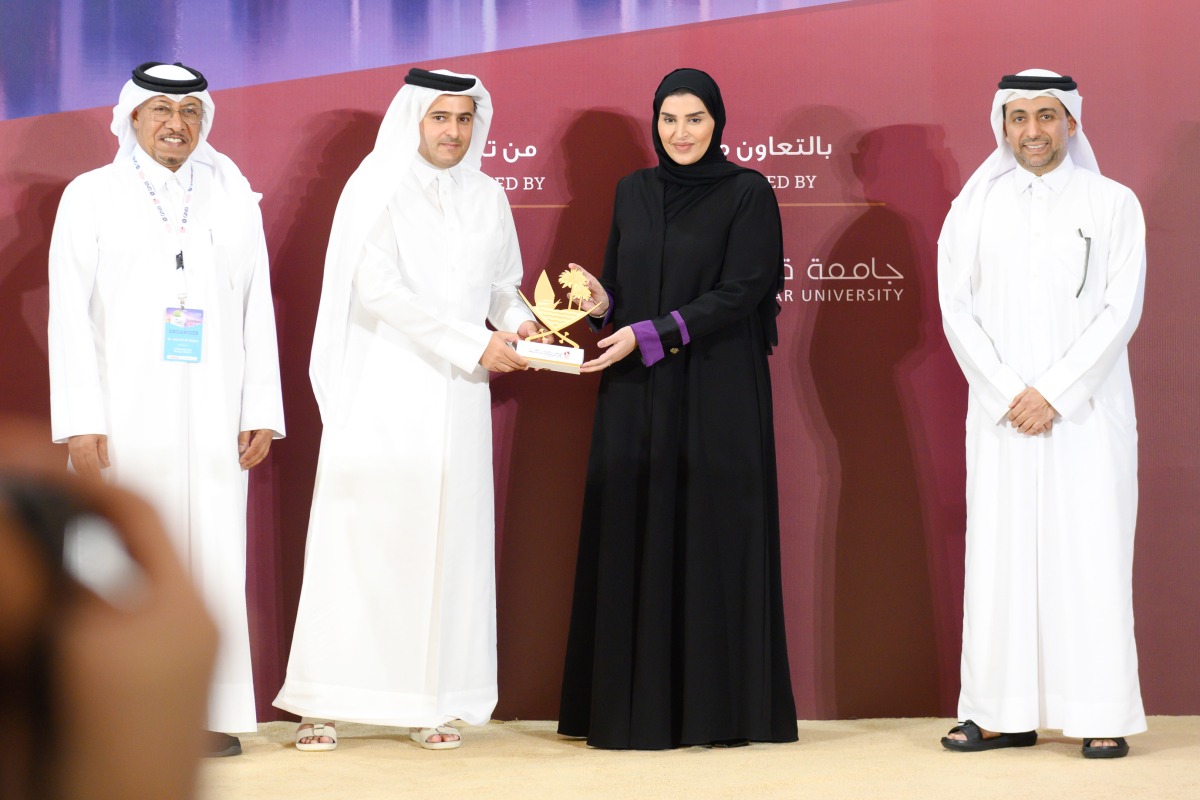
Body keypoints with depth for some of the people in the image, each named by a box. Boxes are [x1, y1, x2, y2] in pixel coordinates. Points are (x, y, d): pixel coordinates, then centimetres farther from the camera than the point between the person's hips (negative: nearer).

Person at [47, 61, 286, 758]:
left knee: (215, 556, -2)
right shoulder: (92, 196, 6)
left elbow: (257, 309, 10)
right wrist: (81, 421, -8)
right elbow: (71, 314, 0)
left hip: (210, 415, 2)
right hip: (122, 414, -2)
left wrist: (262, 412, 3)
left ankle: (214, 712, 2)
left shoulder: (233, 197, 13)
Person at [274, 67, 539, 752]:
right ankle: (323, 706, -3)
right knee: (360, 535, -6)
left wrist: (518, 321, -1)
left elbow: (502, 282, 23)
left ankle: (431, 703, 3)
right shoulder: (377, 189, -2)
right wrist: (473, 343, -15)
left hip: (457, 400, 4)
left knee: (447, 539, 0)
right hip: (383, 393, -4)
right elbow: (379, 288, -12)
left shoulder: (488, 197, 13)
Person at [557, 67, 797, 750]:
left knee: (713, 541, -3)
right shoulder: (633, 193, 12)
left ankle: (717, 707, 4)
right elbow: (618, 285, 16)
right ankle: (635, 708, 8)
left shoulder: (748, 193, -3)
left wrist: (649, 334, -18)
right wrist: (600, 300, -8)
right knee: (634, 541, 2)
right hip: (635, 399, 5)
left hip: (717, 396, -4)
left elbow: (739, 292, -11)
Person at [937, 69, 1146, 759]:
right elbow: (956, 309, 3)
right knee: (1000, 551, 0)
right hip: (1001, 410, 2)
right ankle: (1006, 715, 3)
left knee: (1090, 550, -5)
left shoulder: (1113, 204, 3)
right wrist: (1010, 393, -8)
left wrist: (1054, 392, -11)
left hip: (1087, 409, -2)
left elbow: (1121, 311, -4)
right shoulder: (975, 208, 9)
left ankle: (1102, 716, -2)